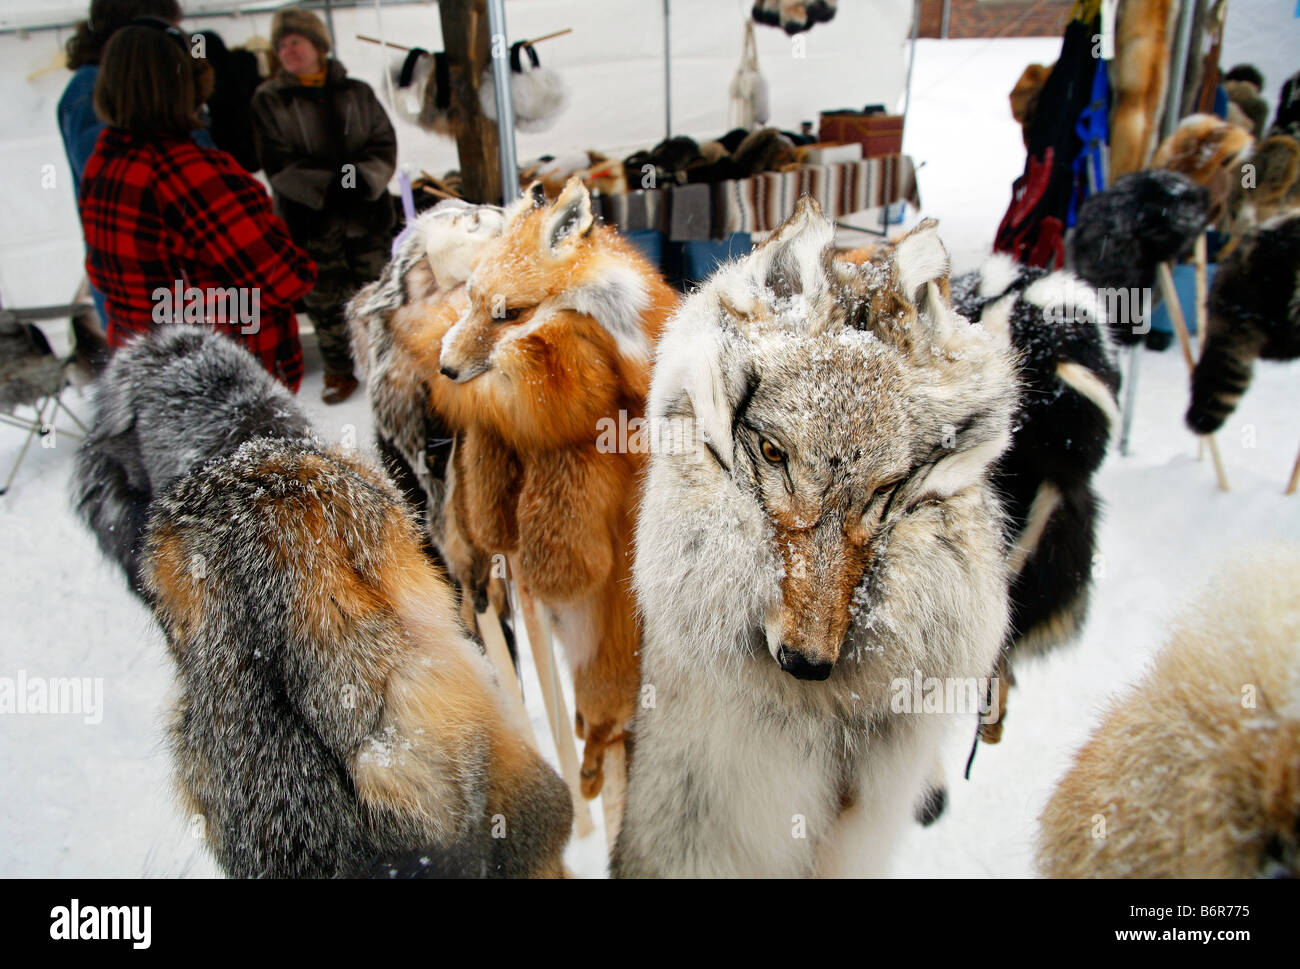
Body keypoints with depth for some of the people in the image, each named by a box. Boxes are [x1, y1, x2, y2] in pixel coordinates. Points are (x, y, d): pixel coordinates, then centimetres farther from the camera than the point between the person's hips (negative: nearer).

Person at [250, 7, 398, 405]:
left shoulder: (356, 93, 6)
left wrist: (365, 178, -15)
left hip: (368, 212, 2)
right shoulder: (269, 100, 0)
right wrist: (326, 186, -19)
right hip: (310, 221, -1)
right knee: (325, 300, 6)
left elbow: (385, 145, 3)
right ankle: (338, 370, 22)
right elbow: (278, 165, -7)